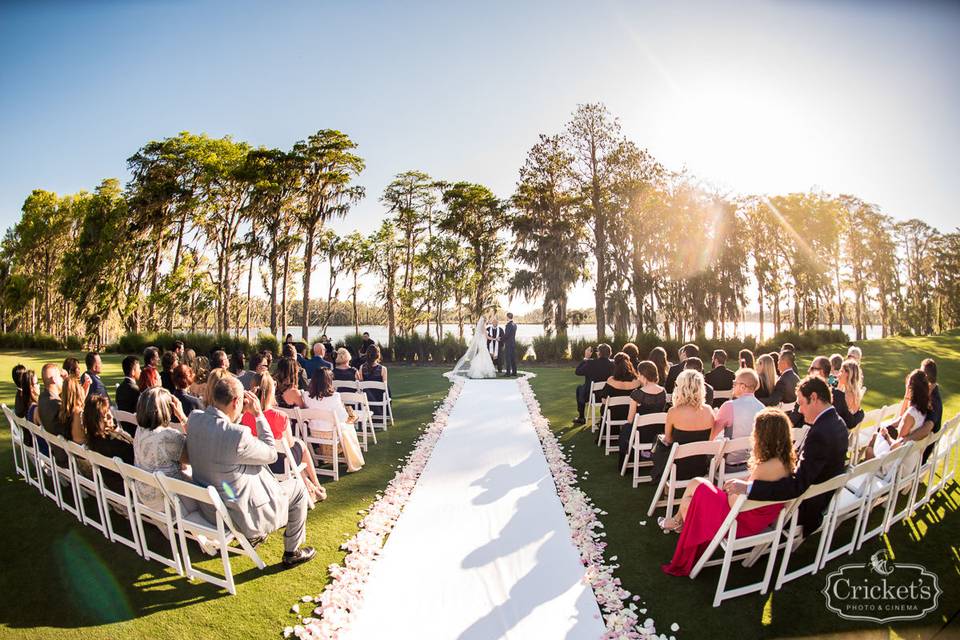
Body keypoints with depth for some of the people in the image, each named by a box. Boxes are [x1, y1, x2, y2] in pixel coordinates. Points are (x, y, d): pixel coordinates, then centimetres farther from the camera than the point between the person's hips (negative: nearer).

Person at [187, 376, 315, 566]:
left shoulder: (194, 418, -11)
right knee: (297, 489, 13)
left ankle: (253, 535, 45)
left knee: (261, 476, 33)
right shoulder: (236, 435, -35)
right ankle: (292, 552, 26)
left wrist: (240, 413, -1)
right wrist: (258, 414, -14)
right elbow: (271, 454, -16)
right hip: (238, 515, -8)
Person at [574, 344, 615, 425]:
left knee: (579, 388, 27)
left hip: (592, 396, -4)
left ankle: (581, 418, 35)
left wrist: (585, 358, -5)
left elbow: (577, 372, -11)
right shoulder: (612, 363, -11)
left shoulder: (591, 363, -23)